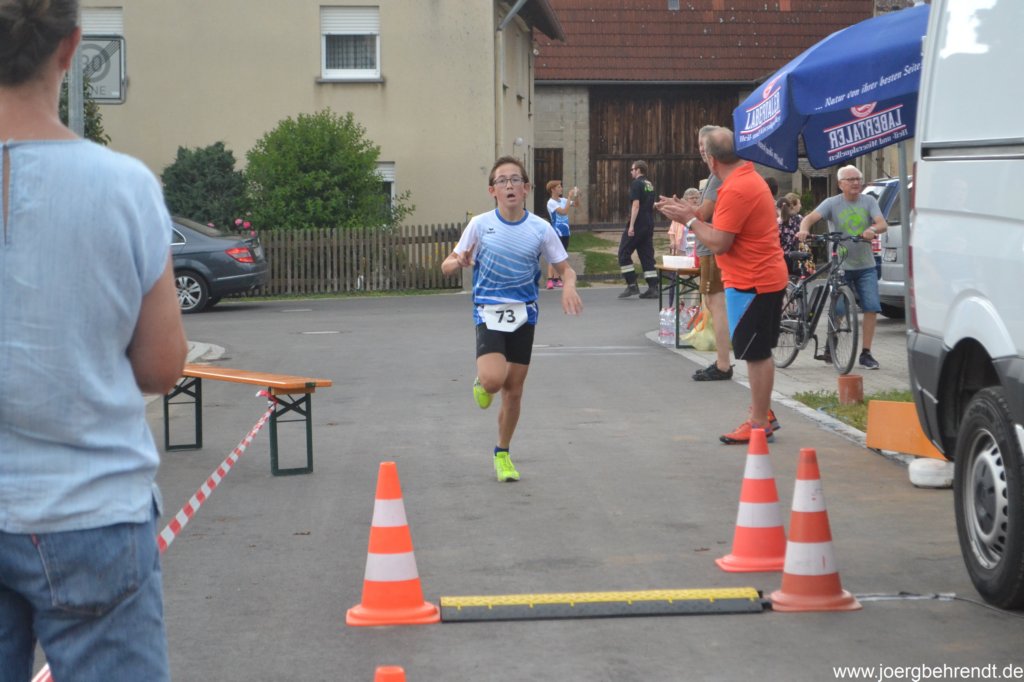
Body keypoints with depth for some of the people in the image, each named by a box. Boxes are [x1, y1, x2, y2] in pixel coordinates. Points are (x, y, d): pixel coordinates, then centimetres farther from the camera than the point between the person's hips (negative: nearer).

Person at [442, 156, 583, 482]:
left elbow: (565, 268, 4)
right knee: (493, 378, -24)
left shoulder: (540, 229, -3)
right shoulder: (480, 225, -5)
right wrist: (459, 263, -23)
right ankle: (482, 383, 15)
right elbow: (447, 266, 1)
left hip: (523, 314, 2)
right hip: (489, 311, -2)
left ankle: (502, 454, 26)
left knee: (514, 390, 6)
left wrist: (569, 287, -19)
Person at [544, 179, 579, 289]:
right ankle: (550, 279, -18)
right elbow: (563, 211, -23)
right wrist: (570, 197, -20)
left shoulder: (563, 200, 8)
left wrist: (576, 196, -2)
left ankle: (557, 279, 19)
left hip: (565, 233, 8)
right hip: (557, 233, -8)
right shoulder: (551, 203, -12)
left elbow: (575, 205, 17)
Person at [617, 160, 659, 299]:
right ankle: (653, 288, 1)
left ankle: (632, 285, -6)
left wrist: (631, 226, -19)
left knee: (624, 253, -1)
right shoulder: (650, 185, 15)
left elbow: (636, 205, -17)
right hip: (649, 225, 8)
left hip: (637, 225, -8)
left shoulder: (636, 184, -10)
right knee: (647, 256, 7)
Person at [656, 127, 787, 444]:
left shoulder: (735, 190, -22)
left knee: (756, 353, -4)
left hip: (752, 283, -11)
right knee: (758, 352, 18)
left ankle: (759, 424, 2)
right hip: (765, 277, 11)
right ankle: (763, 413, 27)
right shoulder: (749, 178, 12)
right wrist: (688, 213, 7)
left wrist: (690, 220, -10)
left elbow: (719, 243, -22)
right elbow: (727, 227, 13)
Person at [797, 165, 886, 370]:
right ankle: (829, 348, 20)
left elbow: (883, 224, -8)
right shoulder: (832, 203, -2)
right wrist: (804, 229, -37)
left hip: (866, 266, 2)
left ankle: (865, 353, 0)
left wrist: (873, 230, -31)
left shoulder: (868, 201, 4)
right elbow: (810, 217, -14)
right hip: (841, 266, -2)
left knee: (871, 308, -8)